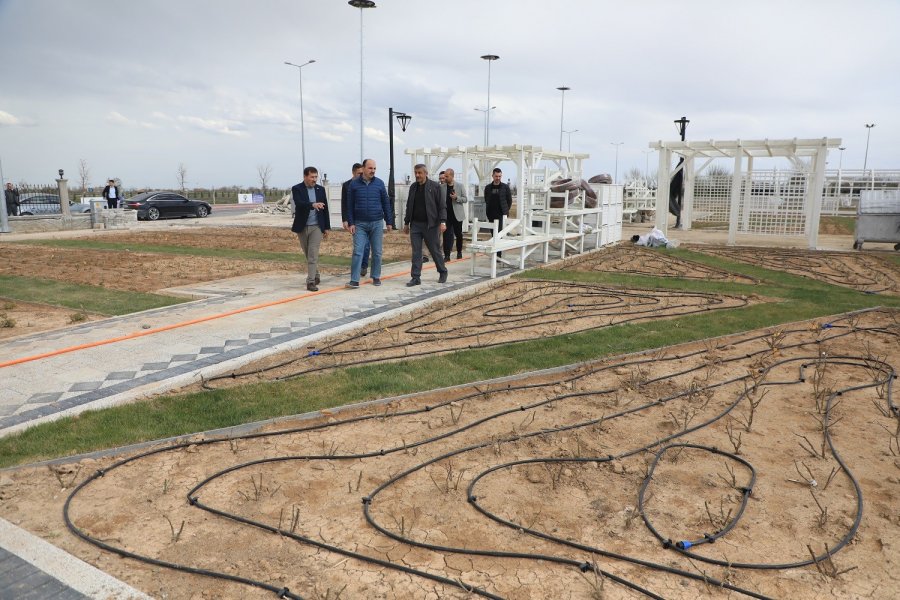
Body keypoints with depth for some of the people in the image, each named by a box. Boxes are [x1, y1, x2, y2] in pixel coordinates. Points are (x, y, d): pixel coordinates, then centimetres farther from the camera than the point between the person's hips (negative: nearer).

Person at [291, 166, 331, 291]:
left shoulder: (321, 189, 5)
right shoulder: (296, 189, -5)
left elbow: (325, 209, 9)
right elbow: (299, 203, -23)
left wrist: (326, 227, 9)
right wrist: (312, 205, -41)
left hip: (316, 226, 0)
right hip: (302, 227, 0)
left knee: (313, 254, -10)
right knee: (308, 255, 12)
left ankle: (311, 281, -11)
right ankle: (315, 276, 29)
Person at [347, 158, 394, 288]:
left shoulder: (379, 183, 3)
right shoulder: (354, 184, 1)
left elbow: (386, 203, 7)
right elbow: (350, 205, 3)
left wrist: (389, 222, 5)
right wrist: (350, 223, -4)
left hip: (377, 223, 1)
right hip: (360, 224, -1)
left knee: (377, 252, 6)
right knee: (357, 252, -6)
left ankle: (376, 277, 19)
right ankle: (354, 280, -6)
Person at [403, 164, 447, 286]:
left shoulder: (434, 187, -4)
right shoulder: (413, 187, 10)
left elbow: (441, 206, -6)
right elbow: (409, 206, 16)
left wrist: (442, 221, -16)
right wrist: (406, 223, 14)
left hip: (430, 225, -4)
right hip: (415, 224, 4)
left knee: (435, 251, 6)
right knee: (416, 252, 2)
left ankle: (443, 273, 26)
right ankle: (416, 278, 5)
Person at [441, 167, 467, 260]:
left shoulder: (460, 186, -1)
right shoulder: (441, 187, 3)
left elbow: (465, 199, 0)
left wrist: (456, 197, -17)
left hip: (457, 214, 0)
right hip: (446, 214, 1)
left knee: (458, 234, 11)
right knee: (447, 234, -5)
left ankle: (459, 252, 29)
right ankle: (447, 255, -2)